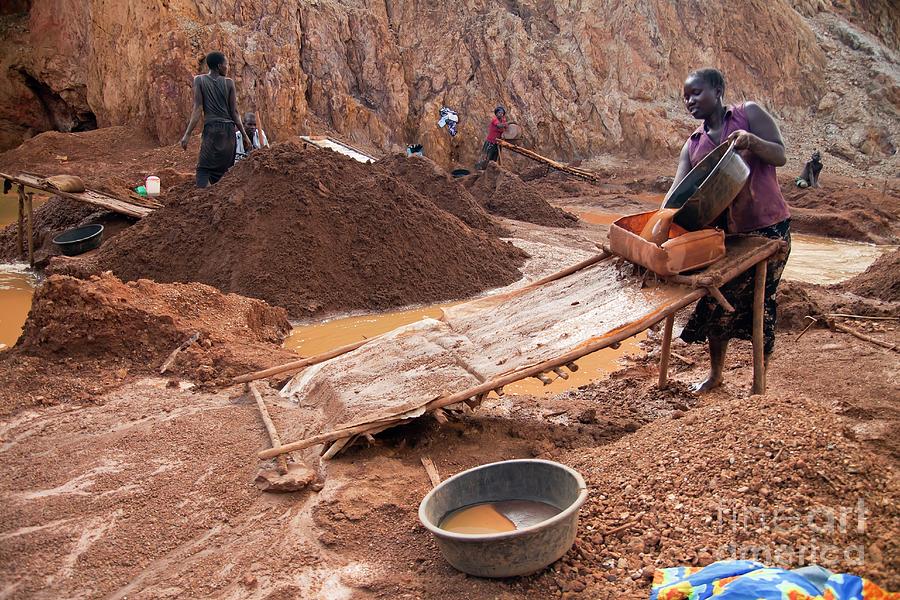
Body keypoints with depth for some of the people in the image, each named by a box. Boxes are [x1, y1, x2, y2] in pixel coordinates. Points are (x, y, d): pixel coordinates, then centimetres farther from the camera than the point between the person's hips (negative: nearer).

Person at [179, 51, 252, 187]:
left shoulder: (199, 80, 1)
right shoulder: (229, 83, 4)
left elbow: (197, 109, -7)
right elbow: (234, 112, 2)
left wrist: (188, 134, -8)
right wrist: (244, 135, 9)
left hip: (211, 129, -2)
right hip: (229, 130, 2)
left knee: (204, 168, -7)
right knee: (222, 169, 9)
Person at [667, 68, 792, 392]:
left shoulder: (749, 114, -4)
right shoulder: (693, 145, 7)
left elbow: (780, 156, -10)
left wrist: (752, 141, -30)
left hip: (768, 226, -4)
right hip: (724, 231, 5)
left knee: (761, 303, 2)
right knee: (717, 302, 9)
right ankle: (715, 374, 29)